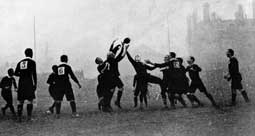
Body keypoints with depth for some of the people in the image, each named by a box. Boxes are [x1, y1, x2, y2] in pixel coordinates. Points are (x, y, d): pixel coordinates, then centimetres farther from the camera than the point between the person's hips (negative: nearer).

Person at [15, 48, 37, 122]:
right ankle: (29, 117, -4)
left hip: (21, 82, 5)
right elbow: (34, 74, -8)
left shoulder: (20, 62, 12)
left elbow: (16, 73, 12)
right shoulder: (32, 62, -3)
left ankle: (19, 117, 3)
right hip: (29, 82, -5)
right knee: (30, 100, 1)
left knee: (20, 101, 7)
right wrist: (35, 84, -5)